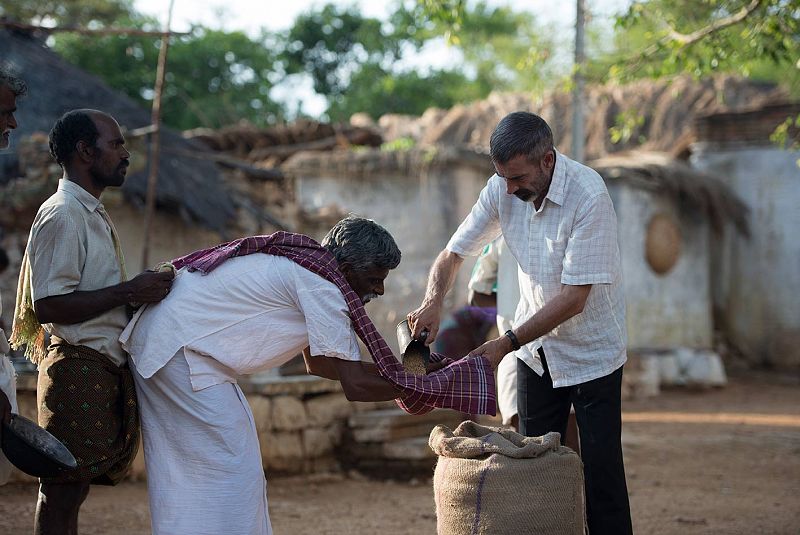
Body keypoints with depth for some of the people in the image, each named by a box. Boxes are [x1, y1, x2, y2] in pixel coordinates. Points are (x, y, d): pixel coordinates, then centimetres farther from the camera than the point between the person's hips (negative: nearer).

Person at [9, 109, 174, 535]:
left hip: (105, 368, 10)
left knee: (69, 491, 10)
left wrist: (148, 292, 11)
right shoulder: (62, 215, -11)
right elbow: (49, 307, -19)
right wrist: (129, 291, -18)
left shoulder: (93, 214, 20)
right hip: (78, 368, -10)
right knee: (62, 492, -7)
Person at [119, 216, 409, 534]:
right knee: (234, 471, -8)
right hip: (182, 350, -11)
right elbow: (355, 386, -18)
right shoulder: (321, 287, -15)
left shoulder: (299, 262, 15)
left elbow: (316, 363, 25)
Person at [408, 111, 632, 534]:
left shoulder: (588, 196, -26)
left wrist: (507, 343, -27)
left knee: (600, 472, -5)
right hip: (537, 349, 6)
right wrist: (433, 300, -21)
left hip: (591, 351, -5)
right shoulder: (502, 189, -9)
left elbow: (573, 298, -26)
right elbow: (454, 253, 0)